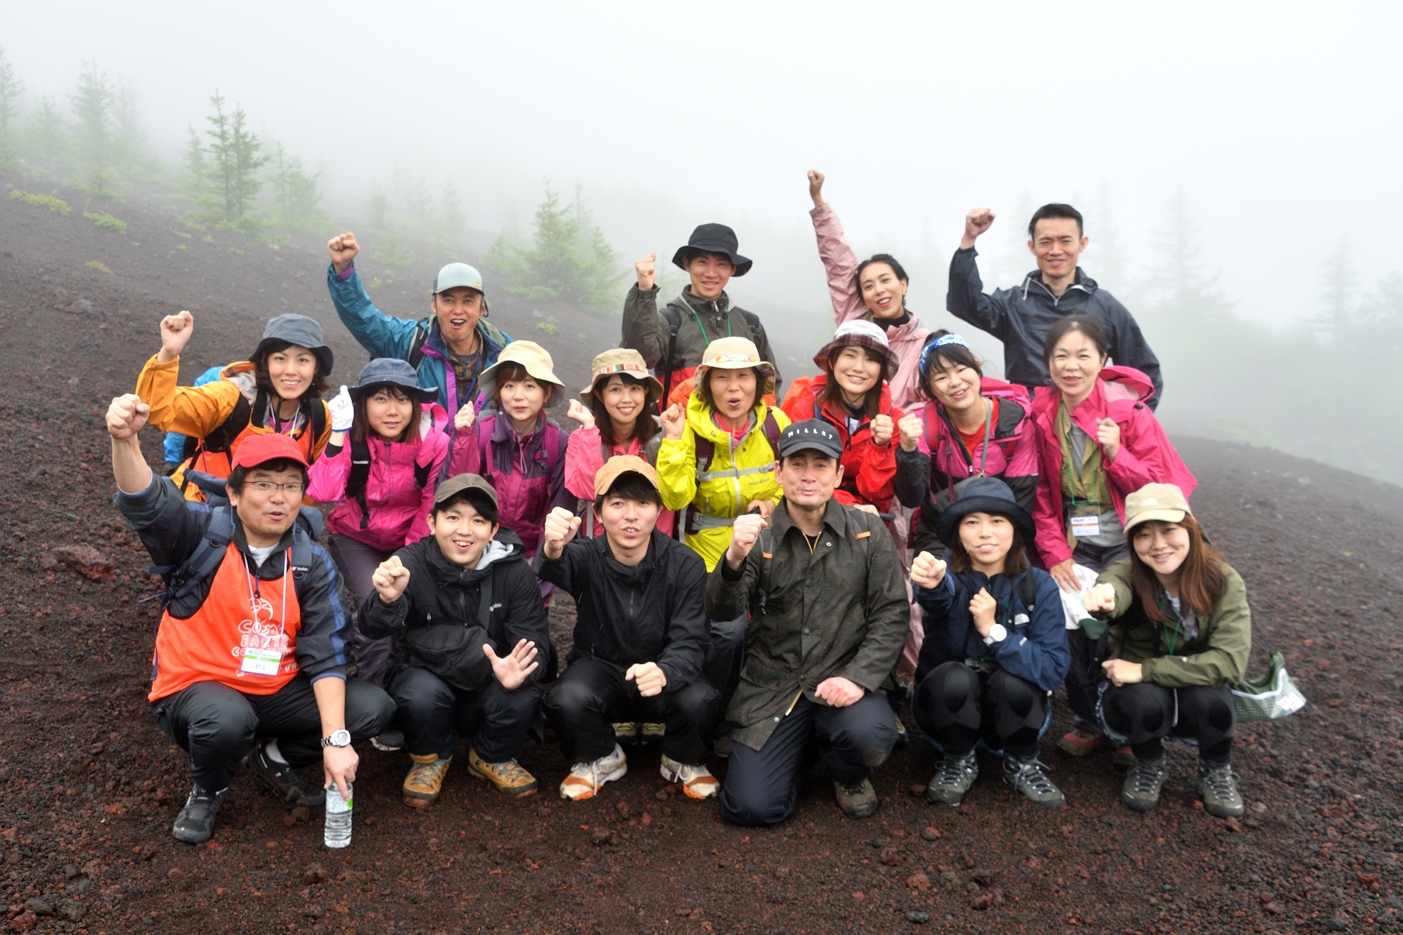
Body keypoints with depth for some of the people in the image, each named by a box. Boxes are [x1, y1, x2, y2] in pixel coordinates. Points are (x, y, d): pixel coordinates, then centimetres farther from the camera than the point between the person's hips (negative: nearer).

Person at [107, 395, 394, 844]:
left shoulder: (312, 563, -4)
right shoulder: (203, 534, -10)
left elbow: (325, 655, -10)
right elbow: (146, 503, -32)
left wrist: (335, 740, -19)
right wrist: (125, 441, -53)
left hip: (277, 693, 3)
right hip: (195, 690, -3)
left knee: (373, 707, -15)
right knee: (227, 719, -38)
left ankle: (274, 759, 12)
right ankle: (207, 791, 1)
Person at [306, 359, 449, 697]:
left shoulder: (434, 443, -16)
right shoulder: (352, 437, -16)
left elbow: (432, 510, -9)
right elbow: (322, 493, -29)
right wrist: (337, 435, -32)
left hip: (407, 540, 1)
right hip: (356, 538, -1)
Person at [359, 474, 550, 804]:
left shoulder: (514, 571, -11)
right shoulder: (410, 563, -16)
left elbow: (533, 640, -15)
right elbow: (375, 629, -30)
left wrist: (519, 671, -39)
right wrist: (388, 600, -55)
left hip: (489, 684, 1)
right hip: (425, 675, -1)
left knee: (522, 696, -29)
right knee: (421, 692, -33)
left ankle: (491, 758, 6)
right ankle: (431, 758, 2)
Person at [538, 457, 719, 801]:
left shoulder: (685, 564, -13)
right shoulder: (587, 557, -14)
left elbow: (690, 641, -20)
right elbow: (557, 571, -39)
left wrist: (664, 673, -44)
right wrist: (552, 550, -65)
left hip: (664, 673, 0)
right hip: (601, 667, 0)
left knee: (699, 701, -32)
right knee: (566, 699, -32)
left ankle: (684, 762, 4)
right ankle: (600, 759, 3)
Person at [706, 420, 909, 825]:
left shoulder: (867, 532, -1)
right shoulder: (759, 536, -4)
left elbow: (891, 613, -2)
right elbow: (721, 612, -16)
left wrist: (859, 676, -16)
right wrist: (734, 559, -38)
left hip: (841, 683, 0)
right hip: (771, 689, 0)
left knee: (870, 737, -31)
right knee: (751, 806, -10)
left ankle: (848, 777, 9)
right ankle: (801, 748, 24)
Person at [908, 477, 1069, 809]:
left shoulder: (1039, 585, -12)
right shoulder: (949, 577, -16)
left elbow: (1055, 668, -21)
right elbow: (940, 596, -43)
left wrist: (993, 631, -31)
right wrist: (931, 583, -67)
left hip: (1013, 707, 1)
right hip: (950, 704, 0)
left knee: (1010, 679, -31)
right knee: (954, 677, -32)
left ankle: (1022, 765, -2)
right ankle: (959, 761, -3)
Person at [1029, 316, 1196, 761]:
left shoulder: (1129, 410, -7)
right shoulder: (1042, 416, 0)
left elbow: (1160, 484, -6)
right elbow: (1041, 494, 5)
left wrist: (1117, 454, -23)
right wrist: (1055, 554, -4)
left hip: (1128, 544, -2)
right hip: (1076, 547, 3)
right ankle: (1088, 721, 9)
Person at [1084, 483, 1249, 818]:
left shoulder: (1223, 581, -17)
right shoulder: (1128, 574, -19)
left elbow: (1231, 661, -25)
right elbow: (1116, 587, -45)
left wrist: (1144, 670, -30)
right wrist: (1105, 595, -70)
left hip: (1195, 693, 1)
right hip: (1137, 693, -1)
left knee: (1209, 699, -32)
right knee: (1144, 701, -34)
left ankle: (1216, 771, 2)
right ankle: (1150, 765, 0)